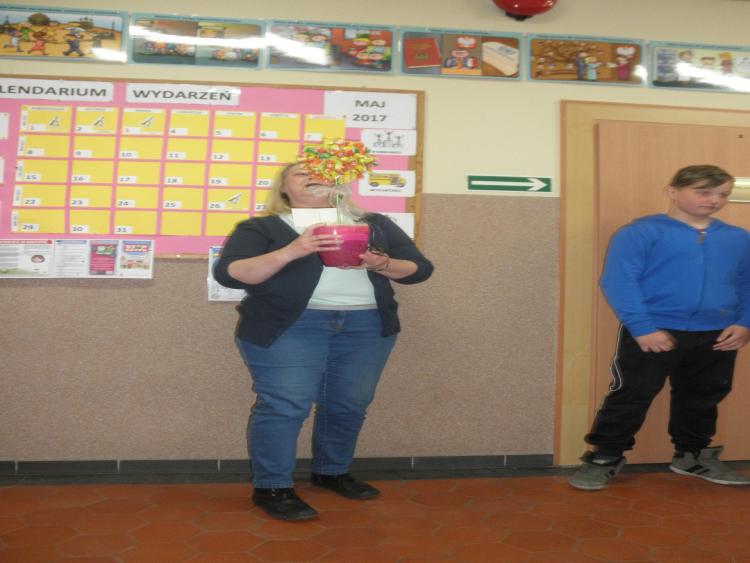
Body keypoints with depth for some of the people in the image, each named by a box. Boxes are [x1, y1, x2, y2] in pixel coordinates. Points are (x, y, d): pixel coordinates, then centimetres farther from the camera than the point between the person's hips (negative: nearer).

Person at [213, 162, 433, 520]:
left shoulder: (375, 223, 15)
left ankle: (331, 472, 30)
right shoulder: (262, 227, 5)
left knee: (349, 405, 9)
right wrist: (291, 252, -20)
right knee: (284, 405, -8)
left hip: (366, 325, 4)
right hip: (290, 326, -3)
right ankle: (271, 488, 9)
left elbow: (419, 268, 11)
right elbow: (228, 273, -8)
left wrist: (381, 264, -11)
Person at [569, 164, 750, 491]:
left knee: (703, 398, 18)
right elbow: (618, 282, -14)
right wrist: (642, 327, -20)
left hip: (717, 336, 5)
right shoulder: (641, 232, -8)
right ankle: (604, 458, 16)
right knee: (631, 396, 0)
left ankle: (693, 456, 39)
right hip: (653, 333, -5)